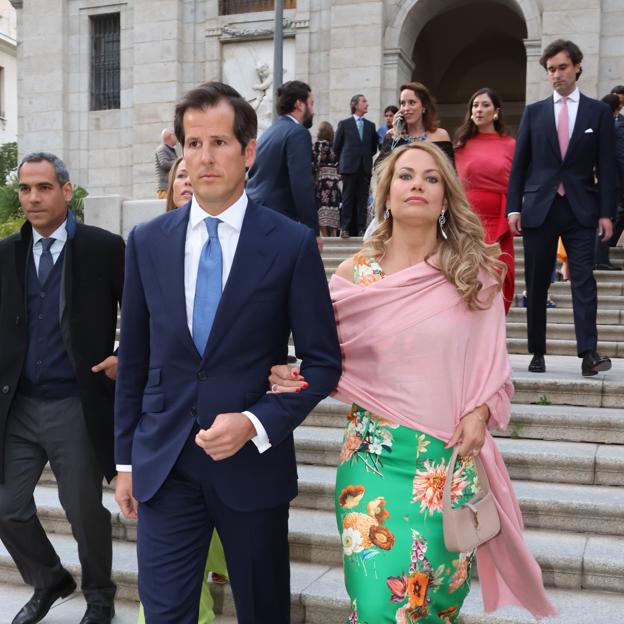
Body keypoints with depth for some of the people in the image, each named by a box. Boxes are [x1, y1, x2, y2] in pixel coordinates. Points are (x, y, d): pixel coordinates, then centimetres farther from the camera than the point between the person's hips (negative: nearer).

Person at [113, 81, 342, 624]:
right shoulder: (147, 241, 3)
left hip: (254, 464, -1)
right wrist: (126, 458, 9)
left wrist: (256, 424, -16)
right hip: (164, 468, 2)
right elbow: (133, 358, 8)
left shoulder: (292, 243, -7)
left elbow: (323, 360, -4)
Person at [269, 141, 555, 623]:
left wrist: (481, 412, -8)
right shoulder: (355, 274, 0)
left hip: (452, 457, 1)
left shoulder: (474, 273, 0)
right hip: (375, 453, 0)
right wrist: (288, 376, -13)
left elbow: (493, 363, 8)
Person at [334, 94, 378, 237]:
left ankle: (361, 228, 4)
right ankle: (345, 228, 1)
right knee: (348, 199, -2)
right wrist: (343, 162, 10)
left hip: (365, 168, 3)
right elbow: (336, 147, 8)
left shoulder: (370, 126, 12)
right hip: (350, 167, -3)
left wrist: (366, 158, 13)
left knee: (362, 200, 2)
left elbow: (374, 147, 19)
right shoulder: (344, 124, 3)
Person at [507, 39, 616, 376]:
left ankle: (588, 353, -12)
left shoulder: (598, 112, 7)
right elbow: (519, 164, 8)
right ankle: (537, 352, 11)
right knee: (536, 285, 4)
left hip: (581, 209, -1)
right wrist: (514, 207, 0)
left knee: (583, 279, -9)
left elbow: (606, 166, 3)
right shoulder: (533, 112, 10)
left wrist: (606, 212, -4)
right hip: (539, 208, 2)